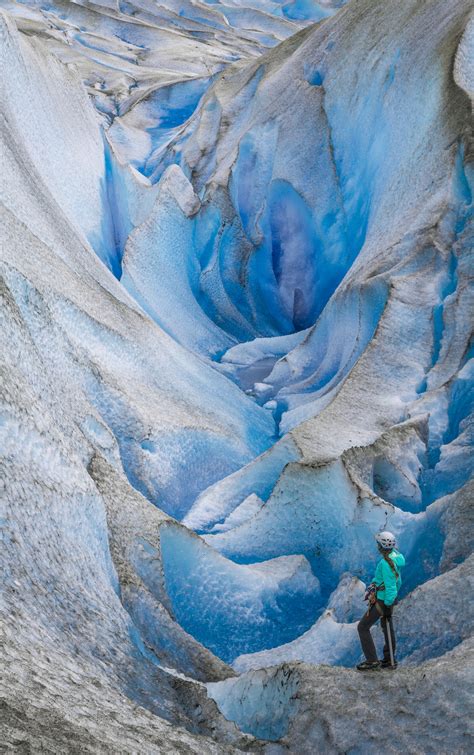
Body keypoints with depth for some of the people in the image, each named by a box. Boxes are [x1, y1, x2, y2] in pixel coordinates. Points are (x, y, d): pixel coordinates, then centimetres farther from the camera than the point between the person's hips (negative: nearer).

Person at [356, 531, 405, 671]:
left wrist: (388, 606, -22)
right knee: (387, 628, 21)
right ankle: (389, 660, 32)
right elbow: (397, 580, 13)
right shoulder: (396, 556, -1)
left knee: (363, 627, 2)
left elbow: (390, 586, -28)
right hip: (389, 599, 9)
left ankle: (372, 660, 6)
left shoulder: (385, 563, -30)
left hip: (381, 601, -9)